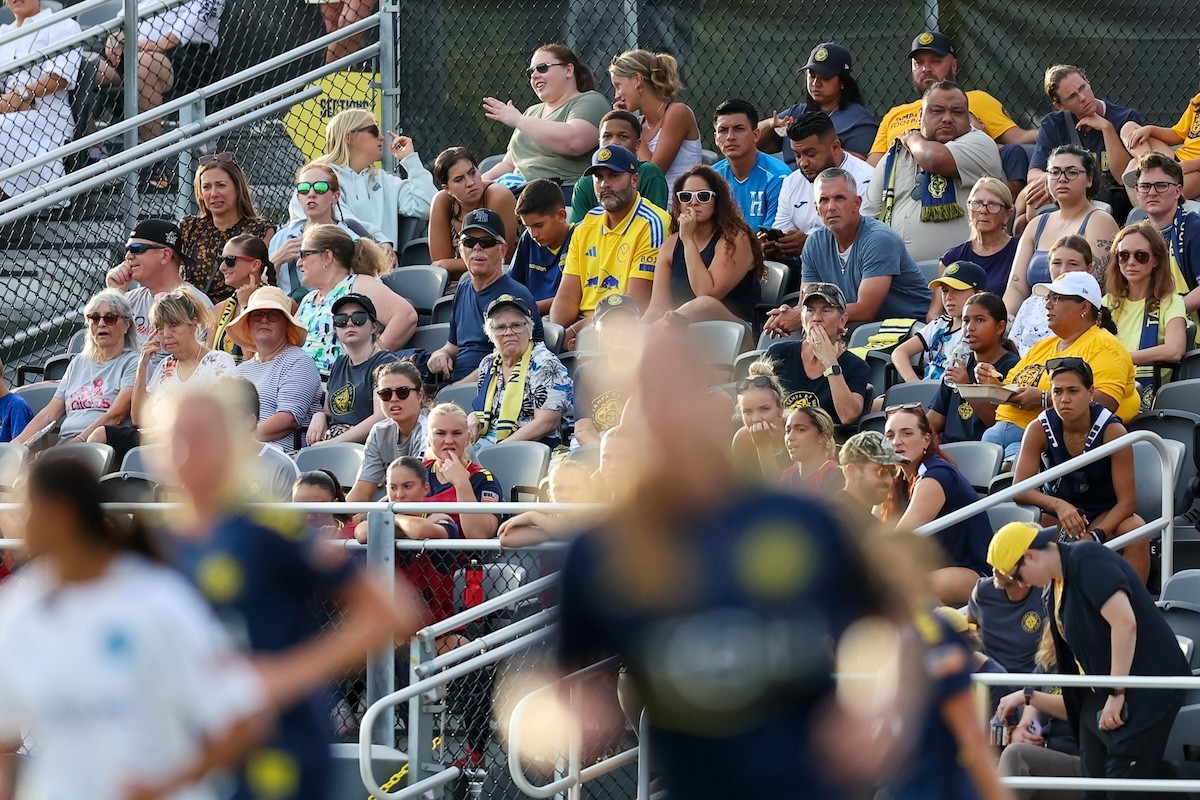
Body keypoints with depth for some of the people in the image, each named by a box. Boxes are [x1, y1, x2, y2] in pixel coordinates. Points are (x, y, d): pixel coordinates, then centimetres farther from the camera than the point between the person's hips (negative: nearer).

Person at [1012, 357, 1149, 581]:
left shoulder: (1111, 431, -18)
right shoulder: (1039, 430, -12)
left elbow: (1127, 502, -19)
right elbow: (1020, 489, -15)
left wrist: (1095, 536, -34)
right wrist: (1058, 506, -34)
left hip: (1104, 514, -1)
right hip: (1057, 514, 1)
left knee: (1135, 528, -34)